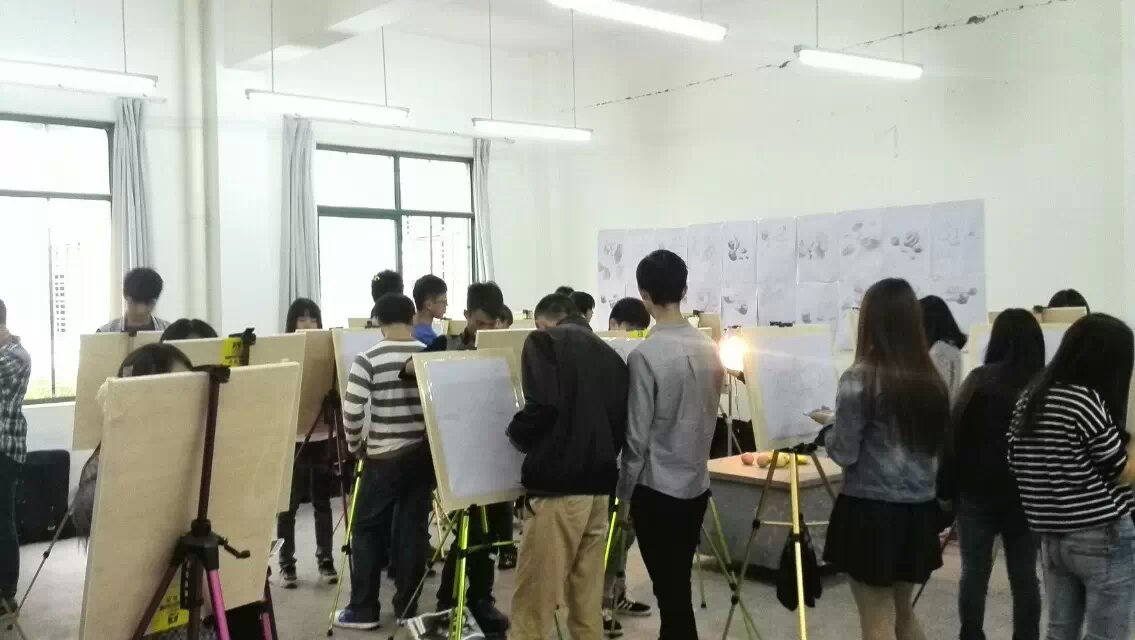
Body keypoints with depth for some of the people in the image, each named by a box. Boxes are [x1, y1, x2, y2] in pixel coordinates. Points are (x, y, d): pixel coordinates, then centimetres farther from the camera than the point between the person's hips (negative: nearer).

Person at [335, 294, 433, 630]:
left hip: (383, 457, -3)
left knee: (367, 531, 9)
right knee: (413, 529, 10)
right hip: (423, 454, 3)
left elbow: (352, 410, -14)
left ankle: (363, 610, 12)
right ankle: (407, 607, 16)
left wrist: (355, 444, 3)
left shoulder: (368, 359, -10)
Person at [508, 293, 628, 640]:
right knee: (587, 605, 12)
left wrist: (516, 433, 3)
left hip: (559, 486, -7)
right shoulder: (609, 354, 17)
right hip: (599, 486, 7)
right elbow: (624, 418, 11)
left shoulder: (544, 341, 0)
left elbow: (543, 405, -15)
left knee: (530, 608, -3)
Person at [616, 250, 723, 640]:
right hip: (696, 485, 6)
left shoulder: (646, 355, -17)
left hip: (657, 490, -6)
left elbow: (637, 437, -15)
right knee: (677, 585, 18)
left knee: (670, 591, 3)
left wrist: (624, 496, -4)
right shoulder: (709, 349, 2)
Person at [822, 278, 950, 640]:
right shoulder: (931, 379, 4)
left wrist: (829, 432, 7)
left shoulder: (861, 378, -14)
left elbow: (844, 454, -12)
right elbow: (937, 445, 15)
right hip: (918, 510, 6)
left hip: (870, 509, -6)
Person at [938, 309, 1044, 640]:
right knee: (1024, 577, 8)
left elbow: (956, 434, -9)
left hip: (978, 490, -1)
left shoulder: (981, 380, -8)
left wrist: (946, 487, -3)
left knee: (974, 572, 9)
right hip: (1027, 494, 2)